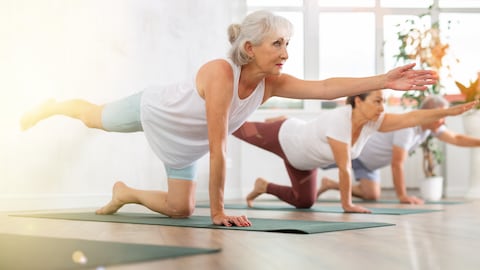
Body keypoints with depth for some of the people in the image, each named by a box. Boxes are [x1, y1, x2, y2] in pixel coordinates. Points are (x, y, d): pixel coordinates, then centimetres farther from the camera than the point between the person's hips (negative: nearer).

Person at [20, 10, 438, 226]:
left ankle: (125, 194, 31)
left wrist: (385, 81, -46)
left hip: (183, 144, 6)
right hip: (151, 108, -5)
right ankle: (52, 106, 54)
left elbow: (325, 87, -36)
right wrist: (219, 212, -38)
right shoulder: (221, 73, -42)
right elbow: (218, 148, -42)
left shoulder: (271, 83, -24)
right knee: (93, 116, 23)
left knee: (180, 209, 5)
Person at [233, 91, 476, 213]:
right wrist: (347, 204, -30)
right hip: (284, 138, -7)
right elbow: (344, 167, -37)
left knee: (304, 202, 16)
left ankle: (263, 186, 35)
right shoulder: (339, 121, -42)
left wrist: (450, 111, -36)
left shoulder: (373, 122, -22)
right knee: (241, 131, 15)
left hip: (302, 157, 7)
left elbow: (411, 117, -28)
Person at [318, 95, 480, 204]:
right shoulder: (407, 126, -36)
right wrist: (402, 196, -29)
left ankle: (330, 184, 22)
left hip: (368, 160, 9)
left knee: (372, 195, 10)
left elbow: (456, 139, 1)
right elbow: (397, 164, -34)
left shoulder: (431, 126, -9)